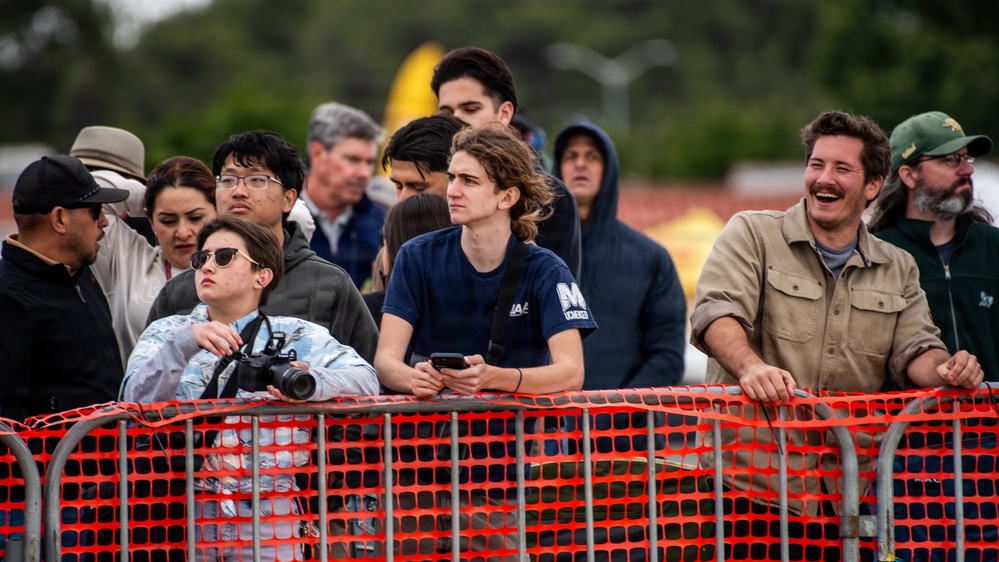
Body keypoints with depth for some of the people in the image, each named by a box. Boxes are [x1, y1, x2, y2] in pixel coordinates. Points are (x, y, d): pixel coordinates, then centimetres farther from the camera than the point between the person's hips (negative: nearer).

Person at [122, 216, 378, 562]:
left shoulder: (297, 337, 11)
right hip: (183, 514, 1)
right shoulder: (167, 332, 16)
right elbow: (136, 398, -1)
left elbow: (365, 381, -3)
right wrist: (184, 342, -18)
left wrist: (312, 383, -25)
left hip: (267, 517, -1)